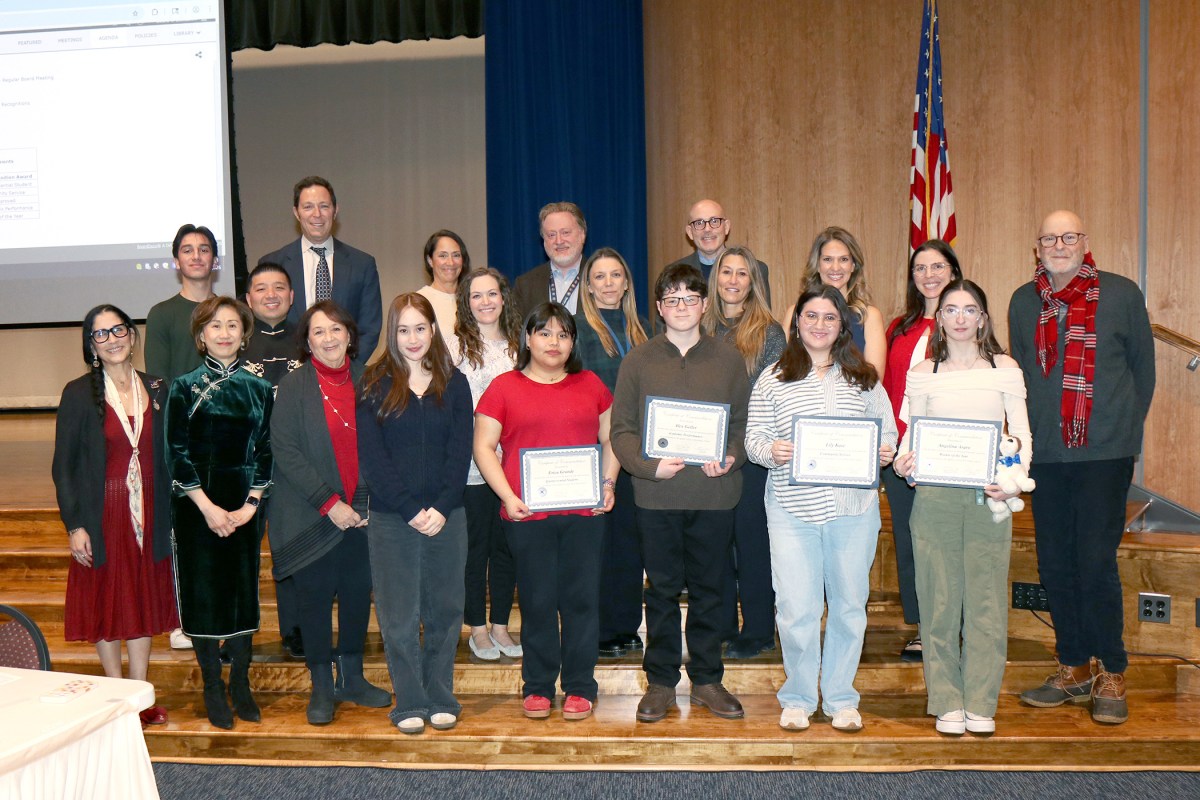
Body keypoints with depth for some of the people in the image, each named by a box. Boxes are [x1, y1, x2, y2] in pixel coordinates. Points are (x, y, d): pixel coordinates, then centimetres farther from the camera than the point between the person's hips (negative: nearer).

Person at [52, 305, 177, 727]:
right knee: (106, 606, 8)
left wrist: (168, 515, 4)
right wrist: (74, 525, -11)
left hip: (148, 515, 3)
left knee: (144, 603, 11)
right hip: (102, 518, -3)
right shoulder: (79, 394, -6)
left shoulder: (156, 389, 3)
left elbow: (166, 458, 8)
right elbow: (63, 466, -5)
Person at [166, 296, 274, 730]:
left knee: (244, 588, 6)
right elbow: (177, 454, -4)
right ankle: (212, 688, 16)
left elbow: (265, 451, 4)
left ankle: (241, 682, 20)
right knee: (203, 591, 3)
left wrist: (250, 505, -6)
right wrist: (207, 507, -12)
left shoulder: (259, 389, 6)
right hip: (195, 503, -2)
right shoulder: (184, 388, 0)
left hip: (244, 503, 2)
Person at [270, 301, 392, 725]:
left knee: (358, 594, 10)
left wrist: (368, 501, -4)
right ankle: (321, 687, 21)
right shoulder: (294, 386, -5)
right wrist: (329, 503, -15)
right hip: (311, 516, -3)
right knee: (315, 598, 5)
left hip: (358, 512, 3)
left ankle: (352, 678, 28)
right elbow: (285, 451, -10)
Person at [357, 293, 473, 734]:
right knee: (399, 615, 4)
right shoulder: (375, 385, 2)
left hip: (446, 516, 2)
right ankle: (410, 703, 16)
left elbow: (461, 452, 1)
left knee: (444, 610, 8)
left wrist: (441, 508, -11)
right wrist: (410, 509, -12)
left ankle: (441, 699, 21)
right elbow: (371, 456, -5)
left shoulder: (454, 384, 7)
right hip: (391, 517, -1)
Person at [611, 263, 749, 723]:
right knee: (662, 590, 7)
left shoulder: (728, 359, 8)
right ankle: (661, 681, 20)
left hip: (715, 494, 1)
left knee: (709, 590, 10)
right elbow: (621, 429, 1)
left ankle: (707, 679, 24)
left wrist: (731, 459, -11)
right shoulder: (638, 361, 4)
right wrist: (649, 465, -14)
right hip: (657, 495, -1)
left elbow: (745, 422, 8)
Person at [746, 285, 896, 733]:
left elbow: (887, 428, 13)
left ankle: (841, 699, 24)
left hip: (854, 508, 2)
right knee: (796, 608, -2)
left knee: (849, 604, 8)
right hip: (792, 508, -1)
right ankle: (798, 699, 17)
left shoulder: (863, 377, 11)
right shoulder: (773, 380, 7)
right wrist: (770, 450, -16)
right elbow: (754, 436, 4)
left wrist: (885, 452, -8)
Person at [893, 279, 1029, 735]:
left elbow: (1021, 434, 4)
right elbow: (911, 433, 9)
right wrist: (904, 463, -13)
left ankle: (981, 703, 14)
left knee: (986, 599, 2)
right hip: (934, 496, 0)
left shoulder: (1005, 370, 6)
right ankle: (946, 702, 15)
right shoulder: (922, 374, 7)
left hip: (988, 496, 0)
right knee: (940, 598, 3)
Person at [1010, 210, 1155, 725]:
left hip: (1104, 452, -4)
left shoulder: (1122, 294, 1)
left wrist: (1126, 426, 4)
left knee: (1096, 563, -6)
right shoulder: (1023, 302, 10)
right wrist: (1027, 432, 8)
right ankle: (1074, 668, 22)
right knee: (1055, 564, 8)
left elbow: (1143, 367, 7)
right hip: (1045, 455, 4)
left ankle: (1111, 675, 10)